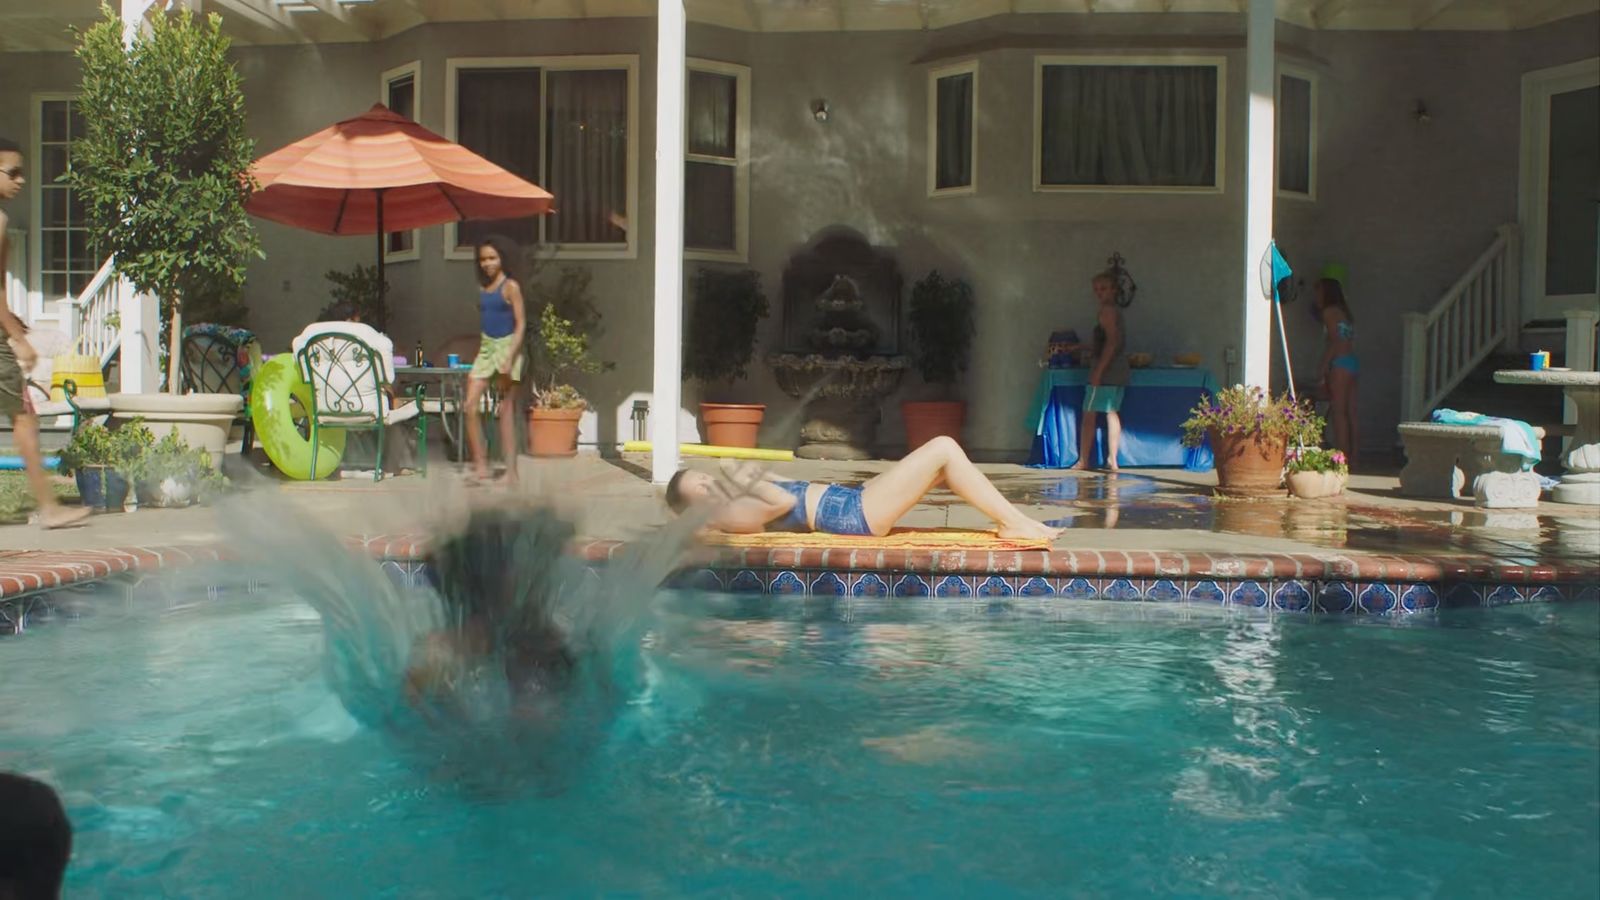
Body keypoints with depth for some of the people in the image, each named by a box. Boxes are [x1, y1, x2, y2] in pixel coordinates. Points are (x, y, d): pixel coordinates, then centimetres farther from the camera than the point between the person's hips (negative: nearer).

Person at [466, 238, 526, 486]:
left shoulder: (510, 286, -6)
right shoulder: (482, 289, 13)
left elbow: (521, 324, -10)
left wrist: (509, 358, -19)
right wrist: (480, 350, 13)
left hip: (506, 347, -6)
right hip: (486, 347, 6)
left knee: (507, 410, -3)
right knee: (470, 405, -5)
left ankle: (511, 471, 3)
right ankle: (480, 466, 0)